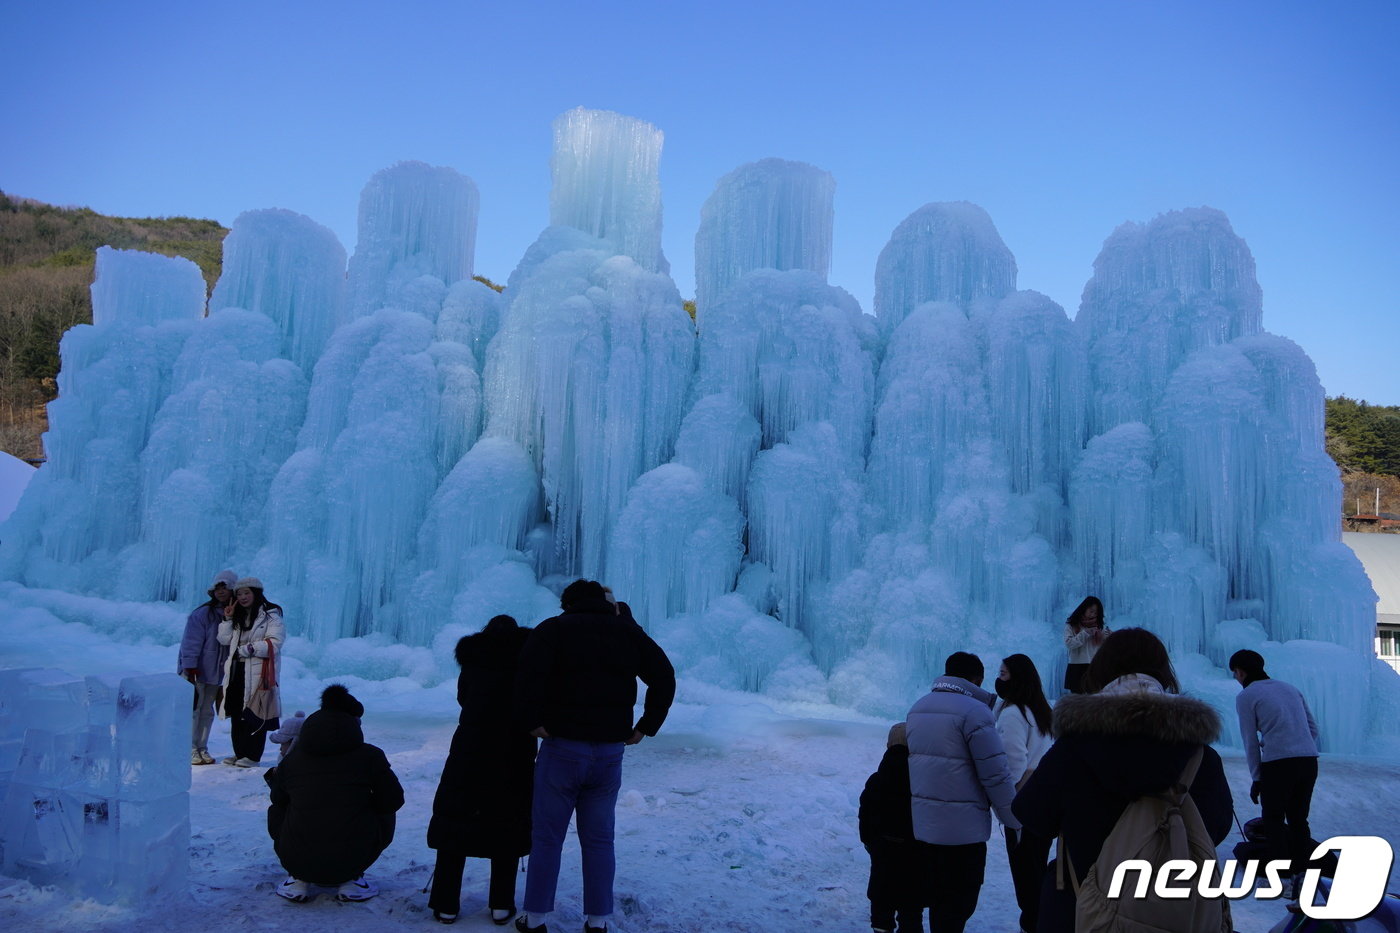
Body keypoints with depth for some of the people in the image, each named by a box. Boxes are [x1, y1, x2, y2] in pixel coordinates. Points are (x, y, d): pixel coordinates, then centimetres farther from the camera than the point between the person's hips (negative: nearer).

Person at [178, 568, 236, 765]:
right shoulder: (202, 614, -12)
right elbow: (191, 644, -14)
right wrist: (190, 670, -18)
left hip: (217, 673, 5)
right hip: (195, 671, -5)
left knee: (207, 711, 11)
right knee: (193, 709, -2)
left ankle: (202, 748, 18)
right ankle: (190, 749, 6)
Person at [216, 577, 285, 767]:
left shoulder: (270, 615, -4)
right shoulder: (238, 617, 20)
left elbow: (274, 643, -13)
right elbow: (225, 640, 14)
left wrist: (246, 649, -12)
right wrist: (228, 619, 2)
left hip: (258, 673, -7)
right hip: (236, 671, 7)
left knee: (254, 715, -7)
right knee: (237, 714, 10)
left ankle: (252, 756, -2)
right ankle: (240, 752, 19)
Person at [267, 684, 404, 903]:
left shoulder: (291, 759, 3)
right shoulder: (370, 756, -4)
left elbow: (278, 799, 18)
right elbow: (393, 800, 2)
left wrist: (273, 777, 40)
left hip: (298, 861, 2)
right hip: (351, 861, -2)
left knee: (276, 811, 31)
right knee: (384, 815, 27)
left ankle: (298, 879, 18)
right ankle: (351, 880, 13)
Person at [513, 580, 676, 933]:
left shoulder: (554, 628, -1)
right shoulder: (627, 630, 10)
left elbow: (529, 671, -20)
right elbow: (665, 676, 5)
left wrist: (532, 720, -12)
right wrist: (646, 726, 6)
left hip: (562, 748, -3)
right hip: (610, 751, 3)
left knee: (546, 837, 10)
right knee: (599, 839, 13)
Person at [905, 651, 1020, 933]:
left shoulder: (917, 708, 9)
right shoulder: (974, 711, -16)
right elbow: (996, 775, -17)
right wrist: (1015, 820, -4)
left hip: (922, 825, 7)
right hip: (962, 828, -7)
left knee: (937, 901, 19)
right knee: (957, 908, 3)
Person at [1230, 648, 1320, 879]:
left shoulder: (1246, 697, 1)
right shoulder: (1290, 688, 18)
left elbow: (1250, 741, 0)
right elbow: (1313, 727, 15)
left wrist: (1256, 778, 5)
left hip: (1277, 764, -6)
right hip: (1309, 760, 6)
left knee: (1273, 819, 9)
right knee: (1298, 819, 19)